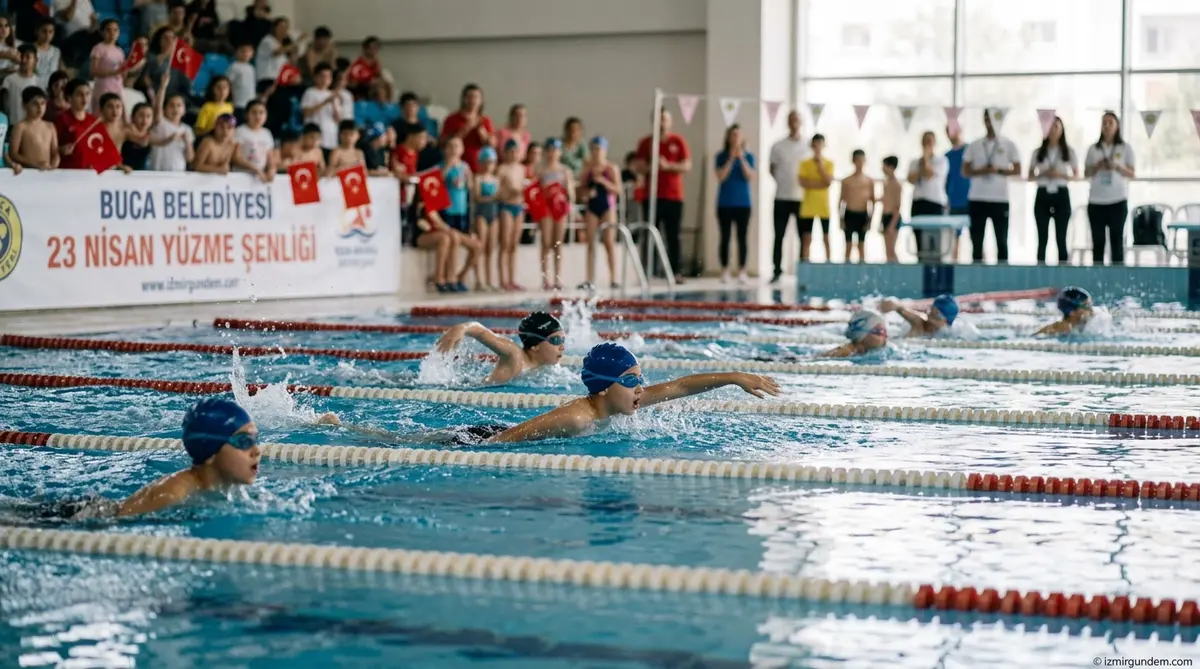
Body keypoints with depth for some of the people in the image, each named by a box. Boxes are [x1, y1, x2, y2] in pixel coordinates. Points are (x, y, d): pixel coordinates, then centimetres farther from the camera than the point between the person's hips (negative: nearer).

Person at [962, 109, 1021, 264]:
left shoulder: (1008, 145, 5)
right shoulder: (974, 146, 8)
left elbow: (1017, 170, 3)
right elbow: (965, 171, 7)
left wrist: (998, 170, -13)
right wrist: (981, 171, -13)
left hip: (1000, 199, -1)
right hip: (977, 198, 1)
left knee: (1001, 238, 1)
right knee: (976, 238, 3)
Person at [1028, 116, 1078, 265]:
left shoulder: (1069, 152, 3)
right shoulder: (1038, 152, 6)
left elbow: (1076, 174, 6)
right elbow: (1030, 176, 8)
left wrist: (1061, 175, -12)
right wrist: (1043, 174, -11)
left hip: (1061, 195, -1)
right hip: (1042, 195, 1)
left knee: (1061, 236, -1)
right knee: (1042, 237, 1)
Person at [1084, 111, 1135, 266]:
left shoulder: (1125, 148, 4)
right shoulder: (1093, 149, 10)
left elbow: (1131, 173, 3)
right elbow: (1086, 173, 10)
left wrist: (1117, 167, -14)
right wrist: (1097, 167, -9)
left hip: (1118, 200, -2)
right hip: (1096, 201, 2)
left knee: (1117, 239, -3)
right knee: (1097, 240, 1)